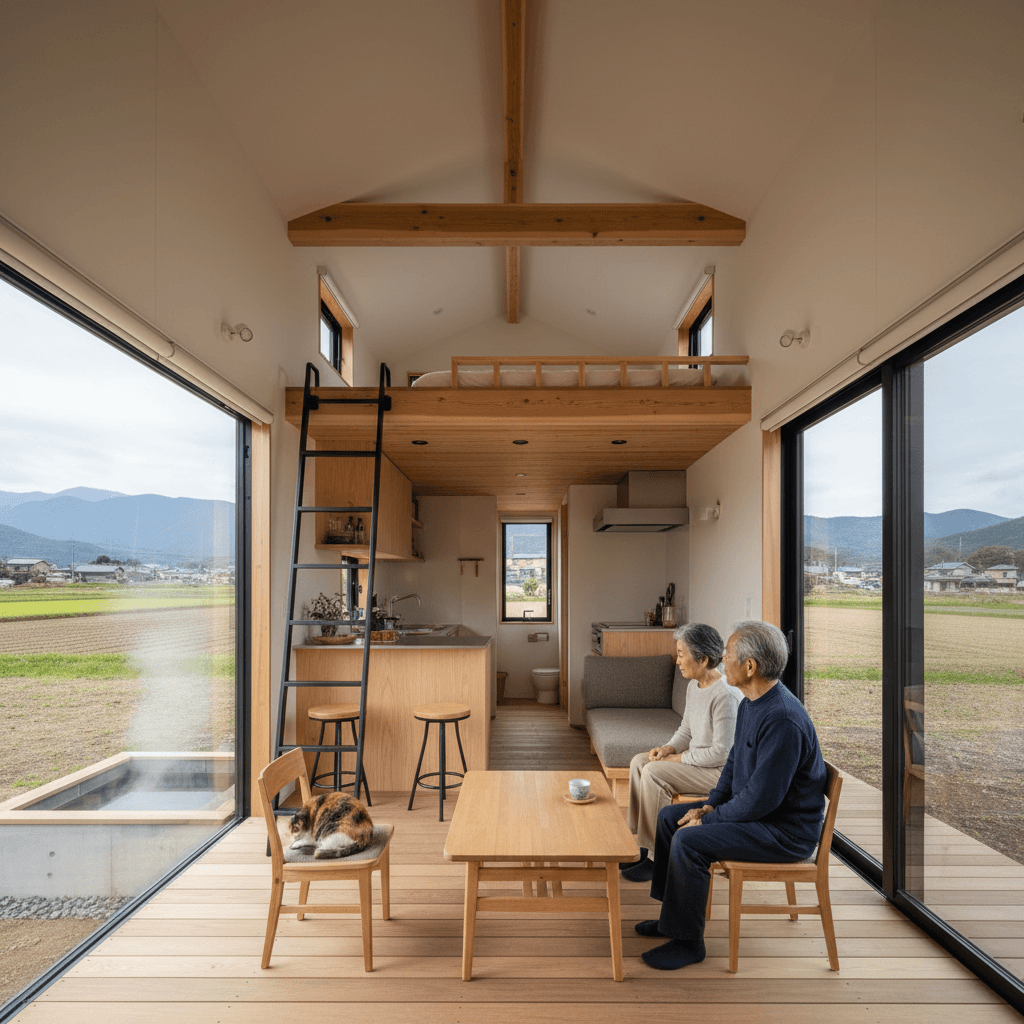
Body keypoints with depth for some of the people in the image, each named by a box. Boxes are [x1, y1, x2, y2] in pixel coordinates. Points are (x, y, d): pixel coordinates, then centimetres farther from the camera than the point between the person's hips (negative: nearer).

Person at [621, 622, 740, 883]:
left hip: (720, 771, -9)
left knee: (654, 772, -22)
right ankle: (639, 847, 5)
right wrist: (668, 748, -5)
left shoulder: (725, 695, -25)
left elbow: (721, 753, -24)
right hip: (696, 760, 9)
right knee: (639, 762, -3)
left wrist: (679, 758, -16)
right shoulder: (694, 686, 4)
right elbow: (686, 731, 14)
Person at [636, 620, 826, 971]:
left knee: (688, 842, -22)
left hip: (786, 831, -10)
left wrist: (708, 819, -16)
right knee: (669, 817, 8)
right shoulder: (751, 703, 2)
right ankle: (673, 916, 22)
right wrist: (710, 805, 3)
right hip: (754, 808, 10)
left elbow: (761, 798, -29)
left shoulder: (782, 720, -31)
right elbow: (735, 762, 14)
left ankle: (688, 942, -1)